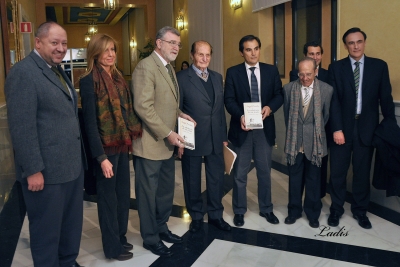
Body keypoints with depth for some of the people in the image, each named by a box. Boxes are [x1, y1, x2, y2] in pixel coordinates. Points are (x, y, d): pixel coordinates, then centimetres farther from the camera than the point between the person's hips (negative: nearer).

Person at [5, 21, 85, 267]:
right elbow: (22, 127, -19)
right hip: (46, 170, -9)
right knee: (47, 229, 9)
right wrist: (33, 170, -19)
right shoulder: (24, 72, -14)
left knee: (72, 223, 20)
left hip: (72, 164, 9)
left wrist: (79, 157, 16)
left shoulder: (58, 70, 14)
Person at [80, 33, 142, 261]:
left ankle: (120, 237, 34)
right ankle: (112, 246, 24)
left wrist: (131, 136, 6)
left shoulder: (118, 77, 10)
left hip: (122, 144, 7)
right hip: (105, 148, -7)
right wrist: (101, 156, -19)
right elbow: (90, 121, -16)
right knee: (108, 197, 7)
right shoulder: (89, 80, -12)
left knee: (123, 194, 16)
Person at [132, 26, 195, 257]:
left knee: (166, 190, 18)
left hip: (166, 144, 9)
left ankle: (162, 228, 36)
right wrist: (168, 134, -21)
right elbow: (144, 107, -23)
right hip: (151, 143, -9)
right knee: (149, 193, 6)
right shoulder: (146, 67, -15)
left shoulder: (168, 67, 15)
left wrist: (180, 114, 4)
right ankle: (151, 238, 21)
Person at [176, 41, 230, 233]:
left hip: (215, 138, 5)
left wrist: (224, 136, 10)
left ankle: (216, 215, 31)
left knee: (216, 179, 13)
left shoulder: (217, 77, 10)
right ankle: (196, 217, 29)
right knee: (192, 180, 11)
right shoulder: (181, 78, -6)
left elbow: (221, 108, 11)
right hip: (192, 139, -4)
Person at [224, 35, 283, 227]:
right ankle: (239, 211, 23)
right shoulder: (233, 72, -1)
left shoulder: (271, 71, 5)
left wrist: (270, 107, -18)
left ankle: (266, 209, 30)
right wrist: (240, 116, -24)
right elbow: (229, 100, -7)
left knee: (265, 171, 13)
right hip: (242, 127, -2)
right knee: (240, 173, 8)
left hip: (265, 127, 2)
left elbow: (279, 95, 3)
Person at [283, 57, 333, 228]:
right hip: (294, 142, 1)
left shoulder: (327, 90, -6)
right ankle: (294, 211, 30)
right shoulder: (288, 89, -3)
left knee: (314, 180, 11)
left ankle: (313, 214, 29)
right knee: (294, 179, 12)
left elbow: (326, 115, 5)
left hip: (315, 143, -1)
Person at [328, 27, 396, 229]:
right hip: (343, 127, 0)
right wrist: (337, 128, -13)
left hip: (366, 128, 1)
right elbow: (334, 100, -5)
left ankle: (360, 211, 28)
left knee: (362, 172, 11)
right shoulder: (336, 67, 1)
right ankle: (336, 209, 25)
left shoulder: (379, 66, 3)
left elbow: (386, 98, 3)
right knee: (337, 172, 7)